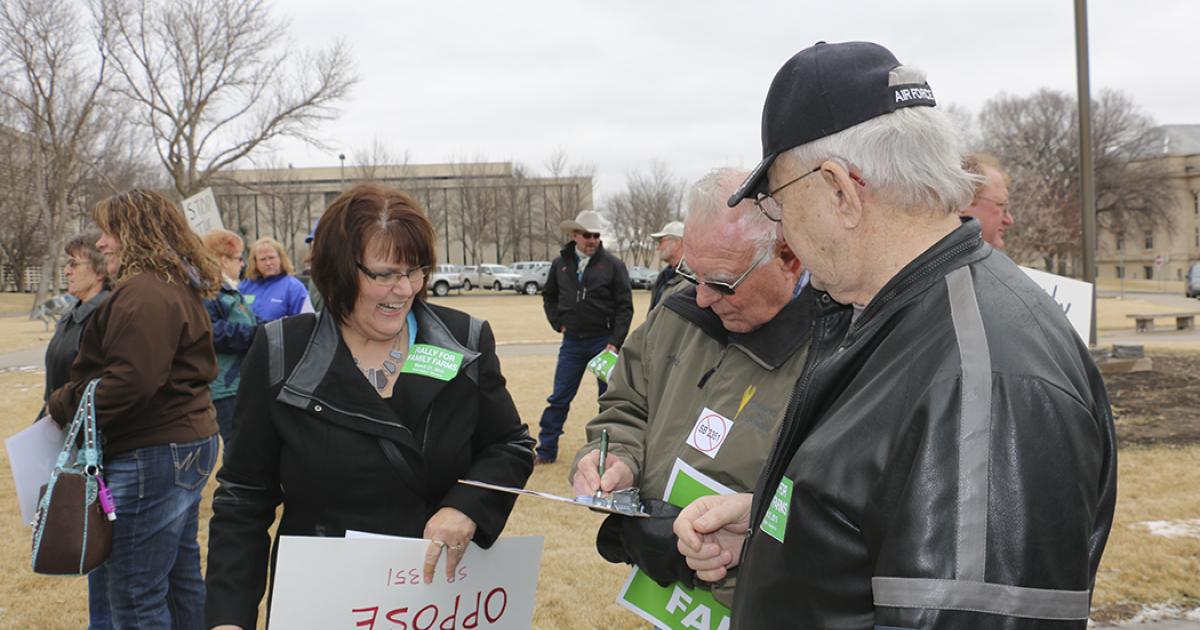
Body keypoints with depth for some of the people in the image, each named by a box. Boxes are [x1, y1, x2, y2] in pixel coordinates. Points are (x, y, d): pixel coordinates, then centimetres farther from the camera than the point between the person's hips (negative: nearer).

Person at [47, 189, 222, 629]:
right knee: (180, 579, 20)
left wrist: (62, 406, -12)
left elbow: (131, 380, -26)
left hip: (152, 456, -11)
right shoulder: (178, 289, 17)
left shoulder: (144, 293, -17)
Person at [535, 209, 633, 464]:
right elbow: (548, 296, 20)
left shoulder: (613, 265, -6)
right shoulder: (560, 264, 4)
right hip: (572, 342, 3)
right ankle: (546, 450, 14)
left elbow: (625, 307, -6)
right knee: (559, 398, 5)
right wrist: (558, 323, 6)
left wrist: (615, 343, -12)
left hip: (603, 341, -2)